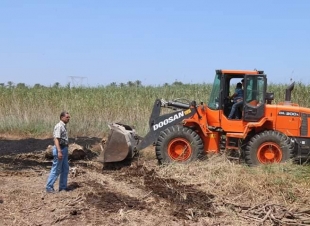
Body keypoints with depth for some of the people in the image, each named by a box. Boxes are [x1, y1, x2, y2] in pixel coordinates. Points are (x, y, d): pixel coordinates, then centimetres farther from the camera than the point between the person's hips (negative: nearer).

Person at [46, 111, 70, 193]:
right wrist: (59, 151, -32)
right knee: (56, 169, -5)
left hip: (64, 149, 10)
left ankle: (63, 187, 20)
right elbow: (56, 139, -25)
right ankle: (49, 187, 3)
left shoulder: (64, 126, 13)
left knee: (65, 169, 12)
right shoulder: (59, 126, -17)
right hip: (59, 149, -10)